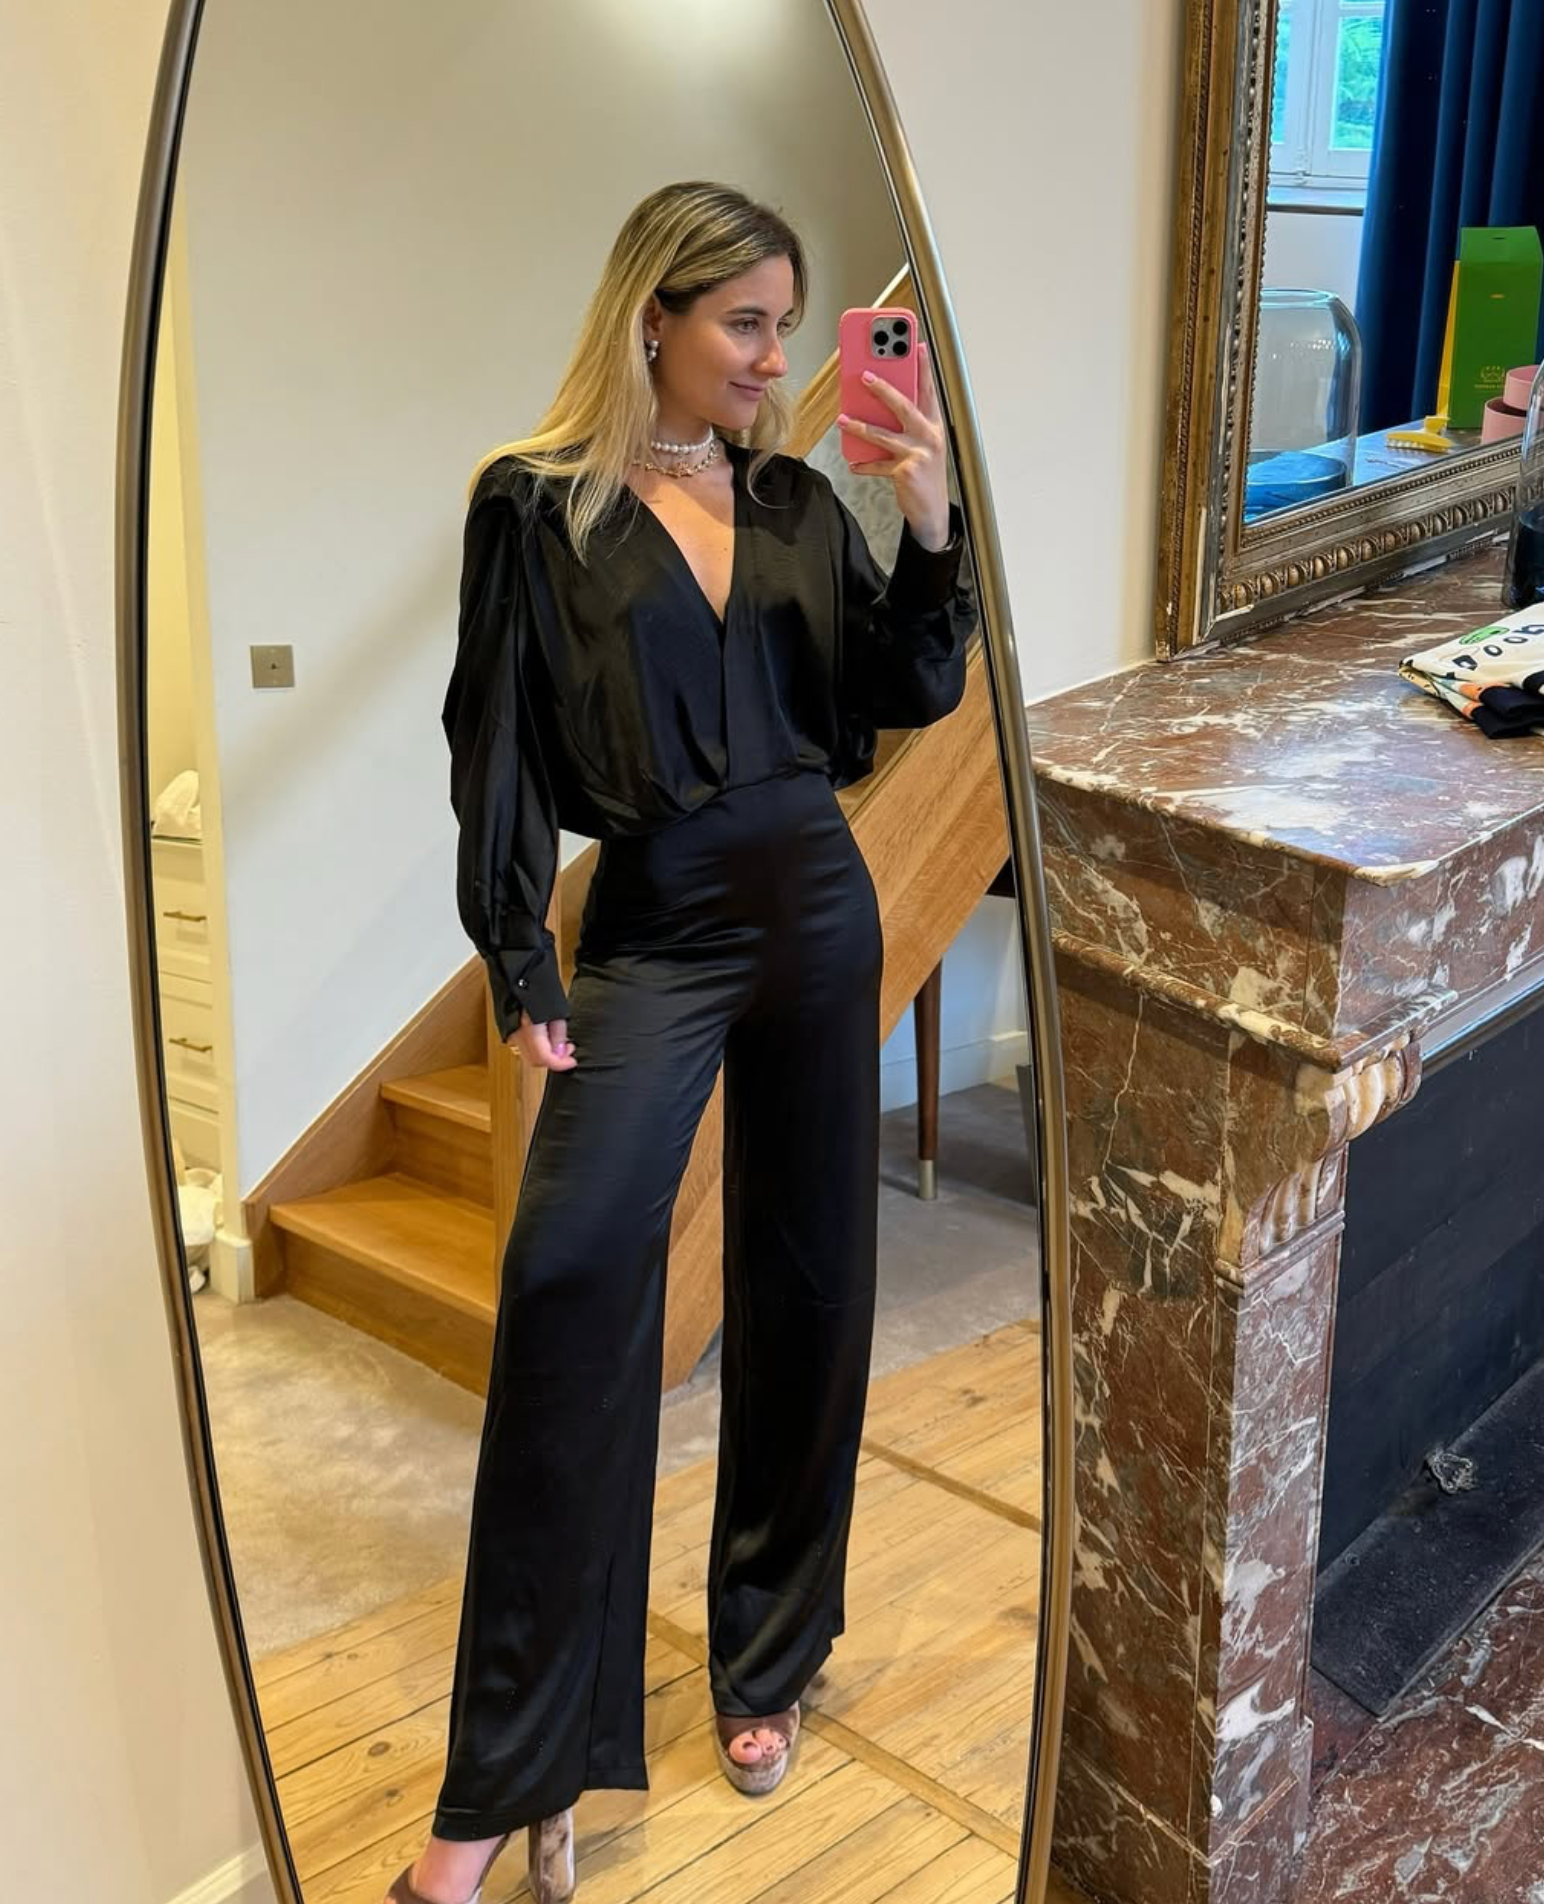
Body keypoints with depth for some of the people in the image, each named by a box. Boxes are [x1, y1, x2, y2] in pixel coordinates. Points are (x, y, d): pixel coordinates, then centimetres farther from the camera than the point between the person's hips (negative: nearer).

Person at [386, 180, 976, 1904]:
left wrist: (932, 525, -8)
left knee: (802, 1278, 9)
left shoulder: (800, 504, 8)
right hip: (651, 923, -4)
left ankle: (764, 1662, 29)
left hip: (818, 905, 5)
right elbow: (497, 751, -5)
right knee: (569, 1268, -21)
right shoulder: (540, 505, -3)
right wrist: (522, 972, -11)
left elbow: (909, 696, 7)